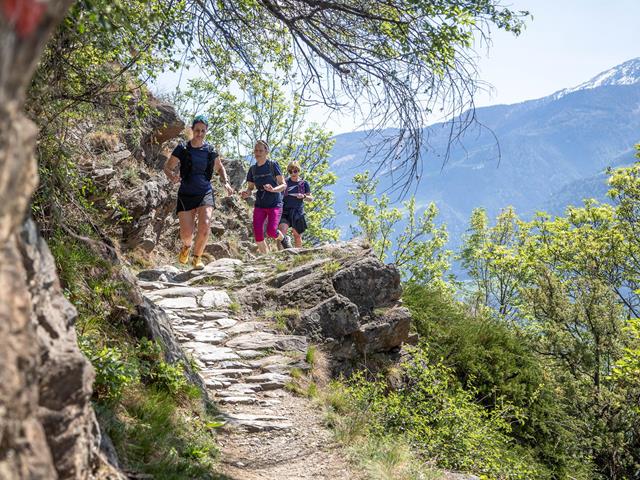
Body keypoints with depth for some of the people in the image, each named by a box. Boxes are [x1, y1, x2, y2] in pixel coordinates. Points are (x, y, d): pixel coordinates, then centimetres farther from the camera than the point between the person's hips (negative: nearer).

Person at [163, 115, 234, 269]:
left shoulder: (210, 150, 3)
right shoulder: (182, 149, -6)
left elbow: (220, 168, 19)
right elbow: (167, 167, -1)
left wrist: (226, 183, 2)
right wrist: (172, 176, -24)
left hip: (205, 193, 1)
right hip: (186, 194, -1)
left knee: (205, 226, -21)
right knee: (186, 234, -3)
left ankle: (197, 257, 3)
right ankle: (186, 246, 36)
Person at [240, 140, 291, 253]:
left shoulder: (273, 165, -6)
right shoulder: (253, 169, 7)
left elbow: (283, 185, -6)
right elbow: (250, 187, 13)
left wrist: (273, 189, -27)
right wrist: (246, 193, -11)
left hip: (274, 204, -4)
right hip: (259, 205, 4)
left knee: (271, 231, -19)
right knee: (258, 233, -8)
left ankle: (284, 239, 15)